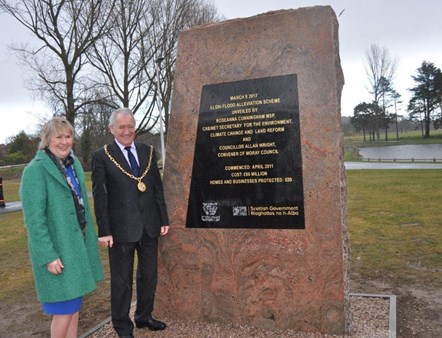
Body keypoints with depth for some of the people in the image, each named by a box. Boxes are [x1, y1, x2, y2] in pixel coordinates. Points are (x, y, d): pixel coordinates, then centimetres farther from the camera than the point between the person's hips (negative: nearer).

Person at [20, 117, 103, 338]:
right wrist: (48, 255, -20)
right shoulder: (36, 169, -15)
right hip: (56, 249, -7)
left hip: (76, 244, 7)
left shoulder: (74, 164, 7)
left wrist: (89, 239, 11)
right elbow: (34, 218, -18)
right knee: (64, 308, 1)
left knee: (75, 303, 16)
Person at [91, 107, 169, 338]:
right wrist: (104, 231, -9)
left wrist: (164, 219, 7)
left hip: (149, 226, 4)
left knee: (149, 275, 18)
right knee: (121, 280, 11)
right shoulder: (102, 156, -6)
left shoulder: (148, 152, 5)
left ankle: (144, 316, 39)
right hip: (121, 228, -4)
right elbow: (99, 196, -7)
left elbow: (157, 188, 8)